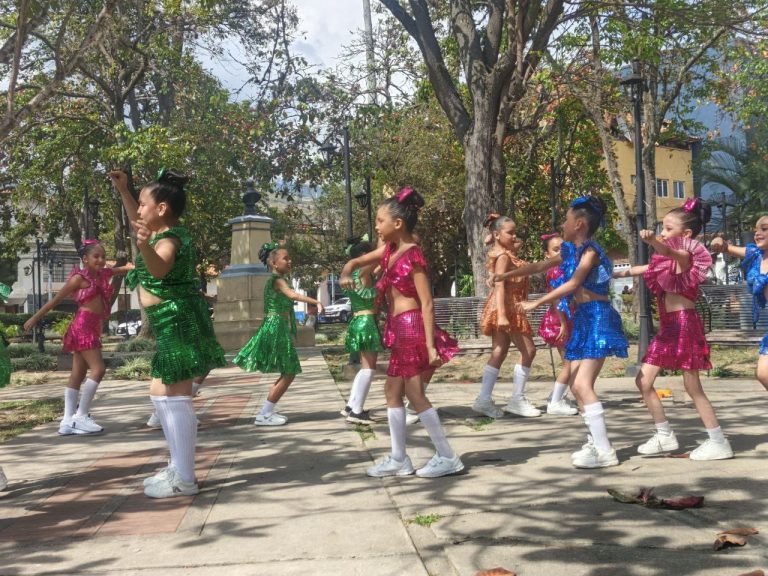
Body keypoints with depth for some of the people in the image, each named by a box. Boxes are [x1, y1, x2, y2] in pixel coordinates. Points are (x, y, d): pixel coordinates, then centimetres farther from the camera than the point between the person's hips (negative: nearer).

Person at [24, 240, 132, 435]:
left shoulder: (104, 274, 12)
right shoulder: (80, 278, -7)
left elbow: (124, 269, 25)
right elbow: (56, 299, -3)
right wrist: (35, 318, 0)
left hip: (93, 328, 8)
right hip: (83, 327, -8)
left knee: (78, 375, 6)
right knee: (98, 369, -15)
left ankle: (68, 421, 8)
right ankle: (80, 416, -11)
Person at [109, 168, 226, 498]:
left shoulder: (169, 240, -17)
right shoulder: (165, 233, 13)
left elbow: (159, 269, -40)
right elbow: (138, 223, 34)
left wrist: (145, 246, -59)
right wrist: (123, 191, 32)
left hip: (178, 325, -11)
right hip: (173, 325, 11)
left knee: (174, 397, -10)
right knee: (163, 394, 18)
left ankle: (184, 479, -6)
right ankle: (178, 466, 28)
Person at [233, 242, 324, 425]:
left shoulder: (272, 281, 15)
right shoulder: (278, 280, -14)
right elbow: (293, 294, -32)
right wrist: (316, 302, -41)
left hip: (276, 329, 10)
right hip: (277, 330, -10)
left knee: (288, 373, 14)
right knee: (288, 374, -5)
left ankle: (267, 411, 17)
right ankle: (264, 415, -2)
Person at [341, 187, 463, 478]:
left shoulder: (412, 255, -15)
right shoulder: (390, 250, 10)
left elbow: (427, 303, -18)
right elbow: (356, 262, 21)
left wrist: (430, 344, -22)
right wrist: (346, 275, -3)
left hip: (411, 327, -9)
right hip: (399, 329, 9)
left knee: (415, 393, -4)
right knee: (393, 391, 12)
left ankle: (447, 456, 4)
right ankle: (398, 459, 20)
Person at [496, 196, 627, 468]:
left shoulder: (590, 251, -12)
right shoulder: (571, 251, 14)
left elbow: (573, 284, -24)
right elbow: (540, 266, 24)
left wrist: (536, 304, -26)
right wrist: (506, 275, 25)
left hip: (597, 319, -10)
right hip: (583, 319, 10)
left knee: (583, 384, -16)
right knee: (577, 384, 9)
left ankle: (605, 451, -14)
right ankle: (597, 441, 17)